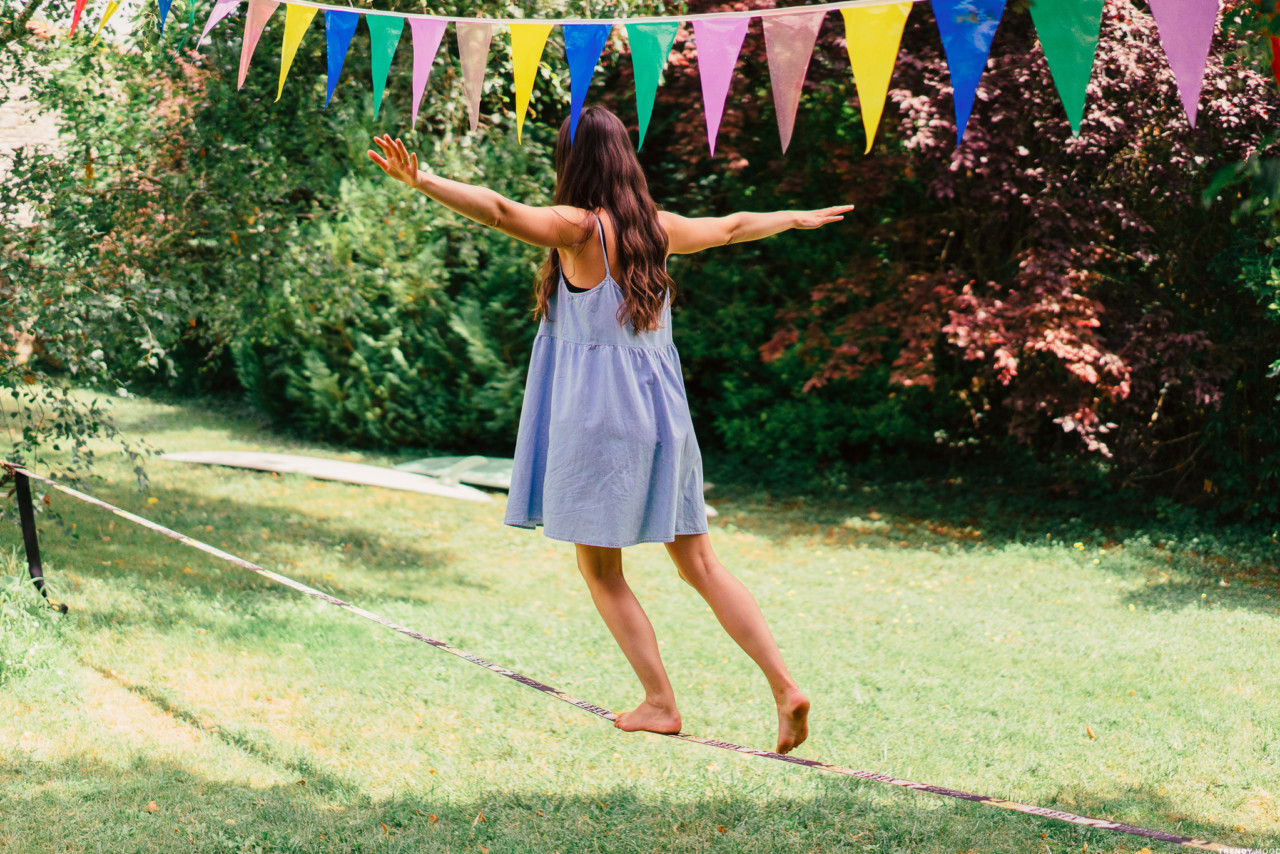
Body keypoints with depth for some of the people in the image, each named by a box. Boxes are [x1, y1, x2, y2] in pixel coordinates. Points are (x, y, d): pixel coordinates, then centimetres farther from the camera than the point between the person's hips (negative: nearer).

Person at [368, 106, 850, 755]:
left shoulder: (579, 228, -10)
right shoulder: (657, 228, 9)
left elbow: (501, 211, -27)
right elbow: (732, 227, 26)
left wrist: (420, 181, -35)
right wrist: (797, 219, 44)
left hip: (598, 418, -6)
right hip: (661, 413, 6)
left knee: (600, 569, 8)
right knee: (699, 564, 9)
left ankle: (660, 702, 6)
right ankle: (785, 687, 2)